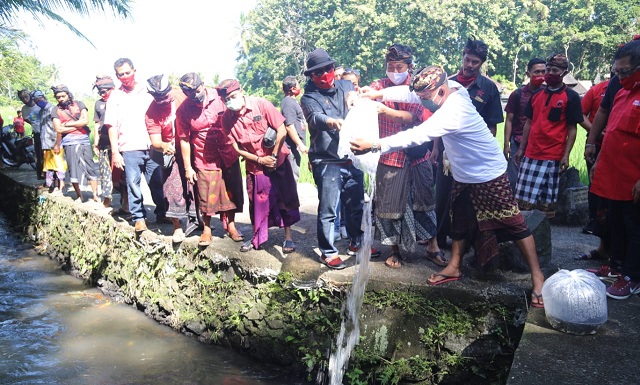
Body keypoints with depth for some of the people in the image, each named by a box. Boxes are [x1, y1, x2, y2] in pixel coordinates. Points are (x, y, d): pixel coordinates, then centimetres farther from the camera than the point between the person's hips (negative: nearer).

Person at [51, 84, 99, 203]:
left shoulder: (79, 104, 7)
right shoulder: (56, 111, 8)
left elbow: (86, 120, -6)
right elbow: (58, 129, -3)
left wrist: (67, 124, -3)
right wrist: (78, 125, -4)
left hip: (84, 141, 0)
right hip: (70, 143, 0)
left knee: (90, 167, 0)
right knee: (73, 169, -1)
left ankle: (95, 194, 5)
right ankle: (79, 196, 11)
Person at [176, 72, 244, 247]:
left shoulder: (219, 96, -8)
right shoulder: (183, 111, -9)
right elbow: (184, 140, -4)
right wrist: (188, 167, -4)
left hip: (228, 154, 2)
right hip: (205, 159, -2)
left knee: (232, 191, 9)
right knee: (207, 195, 2)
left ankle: (231, 225, 25)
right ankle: (206, 229, 20)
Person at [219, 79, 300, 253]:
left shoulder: (261, 104, -17)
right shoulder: (226, 118, -9)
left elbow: (282, 130, -15)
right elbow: (237, 147, -4)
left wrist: (274, 156, -13)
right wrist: (260, 160, -13)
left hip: (278, 160, -2)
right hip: (254, 165, 2)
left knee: (285, 199, 6)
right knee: (257, 202, 11)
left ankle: (288, 237, 19)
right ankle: (257, 237, 27)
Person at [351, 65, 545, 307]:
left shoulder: (453, 111, -34)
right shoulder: (451, 88, -9)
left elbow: (417, 135, -39)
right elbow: (412, 93, -2)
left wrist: (373, 145, -39)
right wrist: (377, 94, -15)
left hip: (489, 176, -9)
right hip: (463, 176, 9)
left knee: (513, 224, 1)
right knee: (460, 223, 18)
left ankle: (537, 276, 11)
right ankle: (454, 267, 33)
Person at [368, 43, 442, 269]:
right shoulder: (379, 86, 0)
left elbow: (411, 117, -19)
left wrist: (385, 110, -36)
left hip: (416, 155, 1)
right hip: (389, 157, 0)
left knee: (424, 202, 9)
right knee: (390, 205, 6)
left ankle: (432, 248, 25)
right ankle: (395, 250, 25)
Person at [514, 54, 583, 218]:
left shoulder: (571, 97, -3)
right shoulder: (537, 94, 11)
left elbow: (572, 129, -5)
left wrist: (566, 155, -12)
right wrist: (521, 149, 11)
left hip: (553, 157, -4)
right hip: (530, 154, 5)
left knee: (547, 203, 4)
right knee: (523, 199, 5)